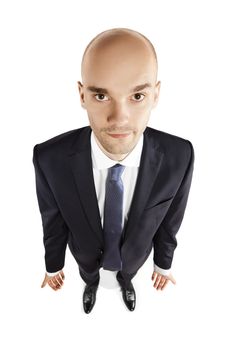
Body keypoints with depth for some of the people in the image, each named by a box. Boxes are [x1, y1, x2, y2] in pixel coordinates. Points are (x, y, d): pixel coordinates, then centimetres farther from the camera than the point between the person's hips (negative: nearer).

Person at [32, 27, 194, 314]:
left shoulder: (178, 157, -36)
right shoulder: (51, 158, -39)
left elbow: (169, 220, -17)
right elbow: (53, 220, -19)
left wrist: (163, 264, 2)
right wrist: (53, 266, 0)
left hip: (135, 250, 1)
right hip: (85, 249, 0)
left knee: (127, 270, 37)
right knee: (88, 273, 35)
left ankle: (124, 282, 77)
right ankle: (91, 285, 75)